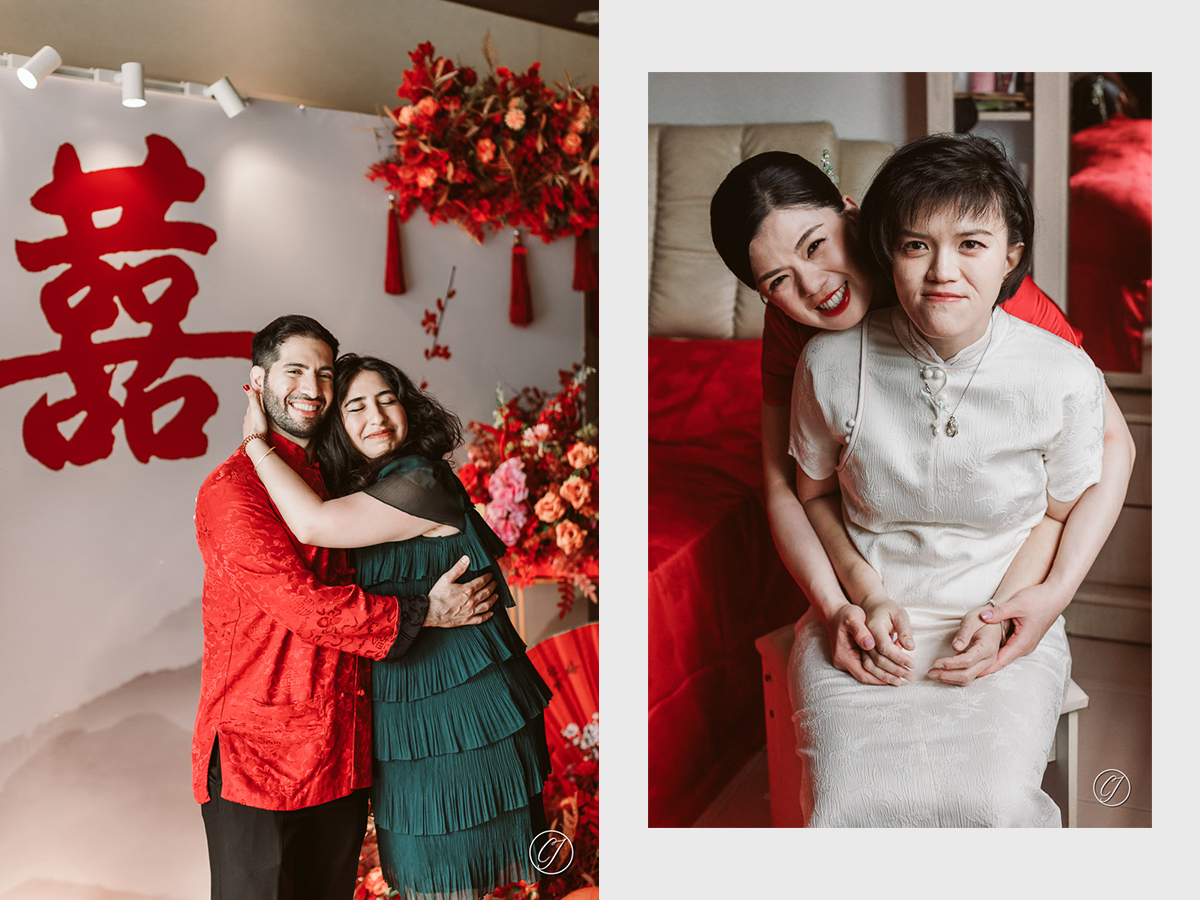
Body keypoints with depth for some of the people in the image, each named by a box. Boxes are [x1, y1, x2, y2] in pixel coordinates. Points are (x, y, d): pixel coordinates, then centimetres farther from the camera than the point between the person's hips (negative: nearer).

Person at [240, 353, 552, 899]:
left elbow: (313, 524, -26)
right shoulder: (367, 492, 11)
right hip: (404, 711, 9)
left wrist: (256, 440, -16)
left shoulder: (421, 483, -18)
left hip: (456, 713, -9)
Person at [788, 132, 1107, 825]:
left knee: (993, 801, -27)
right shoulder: (833, 363, -7)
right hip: (866, 617, 0)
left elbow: (1061, 516, 5)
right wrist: (867, 594, -6)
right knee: (854, 802, -25)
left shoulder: (1065, 377, -10)